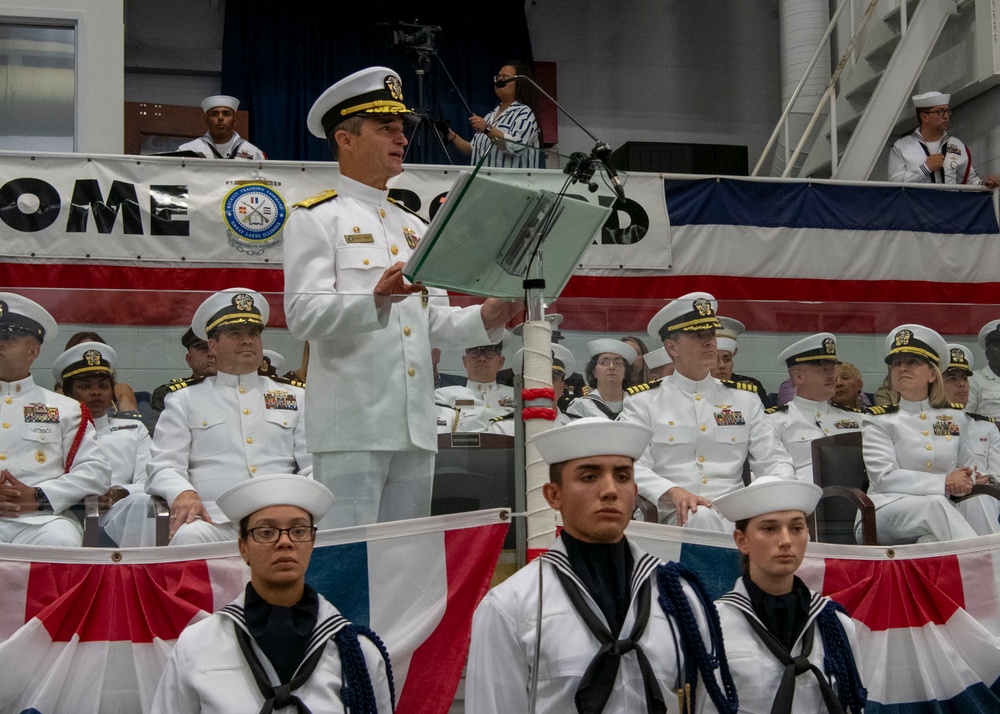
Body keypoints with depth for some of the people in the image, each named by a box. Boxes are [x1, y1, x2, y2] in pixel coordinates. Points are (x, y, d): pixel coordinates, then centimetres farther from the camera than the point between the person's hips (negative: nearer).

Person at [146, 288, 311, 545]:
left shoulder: (295, 396, 23)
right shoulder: (184, 399, 19)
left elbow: (314, 466, 16)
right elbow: (164, 466, 8)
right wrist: (183, 493, -16)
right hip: (214, 520, -1)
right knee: (188, 537, -37)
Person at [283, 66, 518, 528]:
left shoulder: (413, 226, 22)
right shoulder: (314, 218, 0)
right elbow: (303, 316, -13)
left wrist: (487, 318, 0)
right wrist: (376, 298, -29)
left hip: (416, 426, 7)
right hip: (353, 425, -7)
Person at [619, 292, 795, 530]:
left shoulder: (745, 399, 20)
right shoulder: (643, 401, 9)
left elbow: (775, 461, 15)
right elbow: (631, 467, -5)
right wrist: (673, 492, -26)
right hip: (675, 517, -3)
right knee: (701, 518, -38)